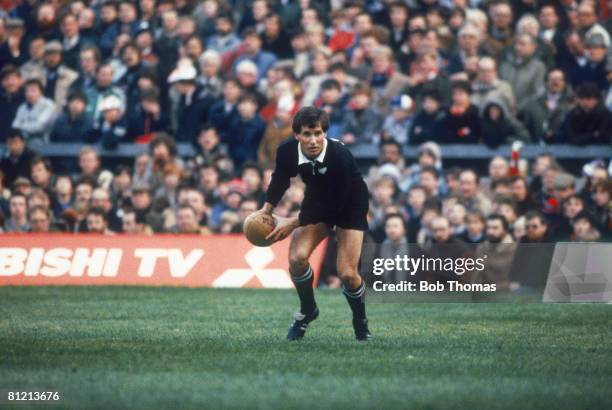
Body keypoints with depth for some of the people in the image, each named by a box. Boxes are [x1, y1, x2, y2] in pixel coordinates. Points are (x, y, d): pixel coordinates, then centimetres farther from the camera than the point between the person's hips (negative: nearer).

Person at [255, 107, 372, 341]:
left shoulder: (340, 156, -38)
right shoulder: (287, 151, -24)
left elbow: (335, 204, -29)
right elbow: (280, 178, 1)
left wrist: (293, 223, -27)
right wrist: (267, 209, -10)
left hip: (349, 207, -4)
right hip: (317, 202, 4)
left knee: (347, 273, -12)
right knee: (296, 258, -15)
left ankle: (361, 324, 18)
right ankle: (307, 311, 13)